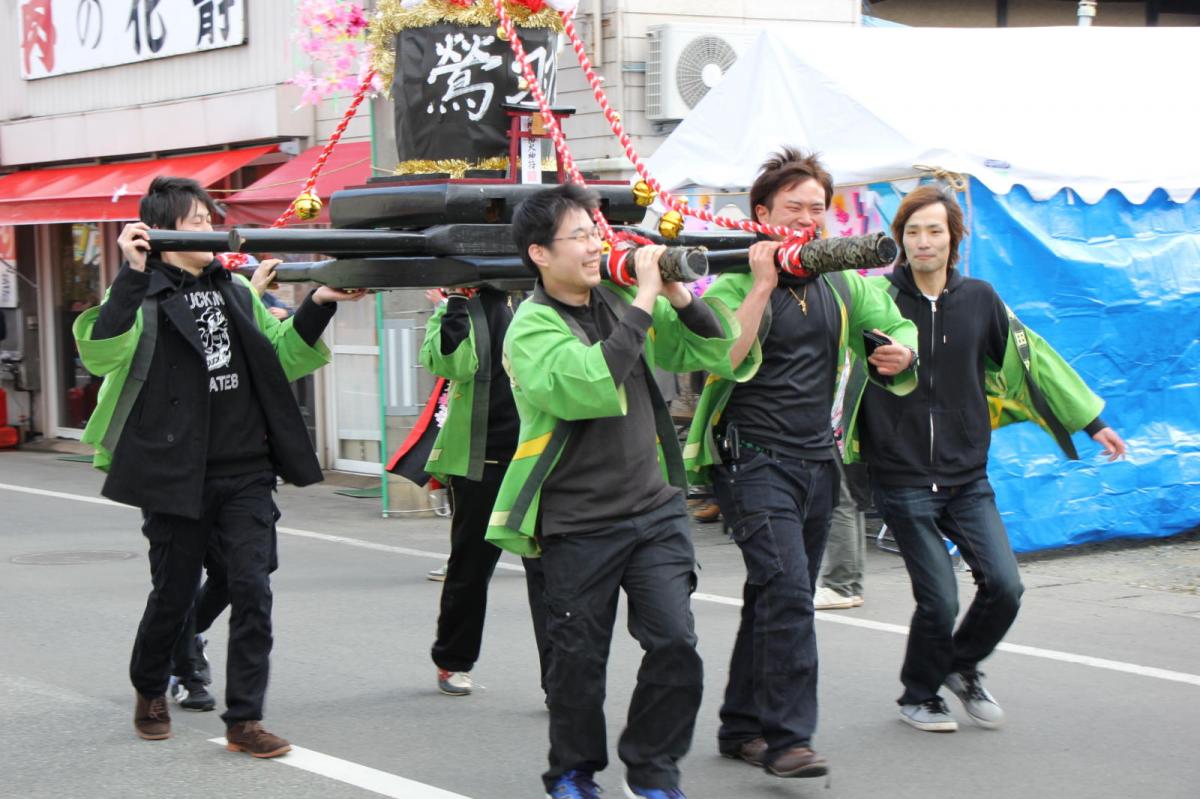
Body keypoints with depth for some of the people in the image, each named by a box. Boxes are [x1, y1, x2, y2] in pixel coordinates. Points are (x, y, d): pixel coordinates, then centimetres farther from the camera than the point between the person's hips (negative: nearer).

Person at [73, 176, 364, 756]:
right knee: (174, 592, 8)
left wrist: (317, 307, 1)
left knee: (252, 588, -5)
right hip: (176, 473, -4)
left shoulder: (236, 291, 13)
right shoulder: (143, 294, -5)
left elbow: (283, 358, 17)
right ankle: (149, 690, 36)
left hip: (244, 471, 4)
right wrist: (132, 274, -29)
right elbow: (101, 356, -23)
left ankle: (243, 720, 2)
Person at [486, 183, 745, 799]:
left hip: (654, 508, 4)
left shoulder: (622, 303, 8)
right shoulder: (531, 327, -9)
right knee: (579, 657, 7)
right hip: (578, 527, -4)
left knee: (676, 642, -7)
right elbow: (590, 385, -29)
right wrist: (644, 301, -24)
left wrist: (680, 297, -6)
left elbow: (716, 355, 10)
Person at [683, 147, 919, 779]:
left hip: (816, 460, 7)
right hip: (753, 459, -7)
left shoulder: (840, 284, 10)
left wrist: (902, 351, -3)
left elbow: (897, 326, 20)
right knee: (788, 591, -19)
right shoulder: (735, 283, -6)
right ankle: (786, 738, -16)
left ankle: (741, 727, 23)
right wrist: (764, 284, -22)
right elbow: (722, 359, -21)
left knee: (778, 601, 12)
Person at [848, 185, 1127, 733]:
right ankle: (919, 695, 22)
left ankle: (962, 668, 25)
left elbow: (1029, 359, 12)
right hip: (902, 478, -4)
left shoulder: (978, 299, 5)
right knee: (939, 600, -6)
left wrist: (1091, 422, 16)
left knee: (1004, 586, -5)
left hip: (967, 477, 4)